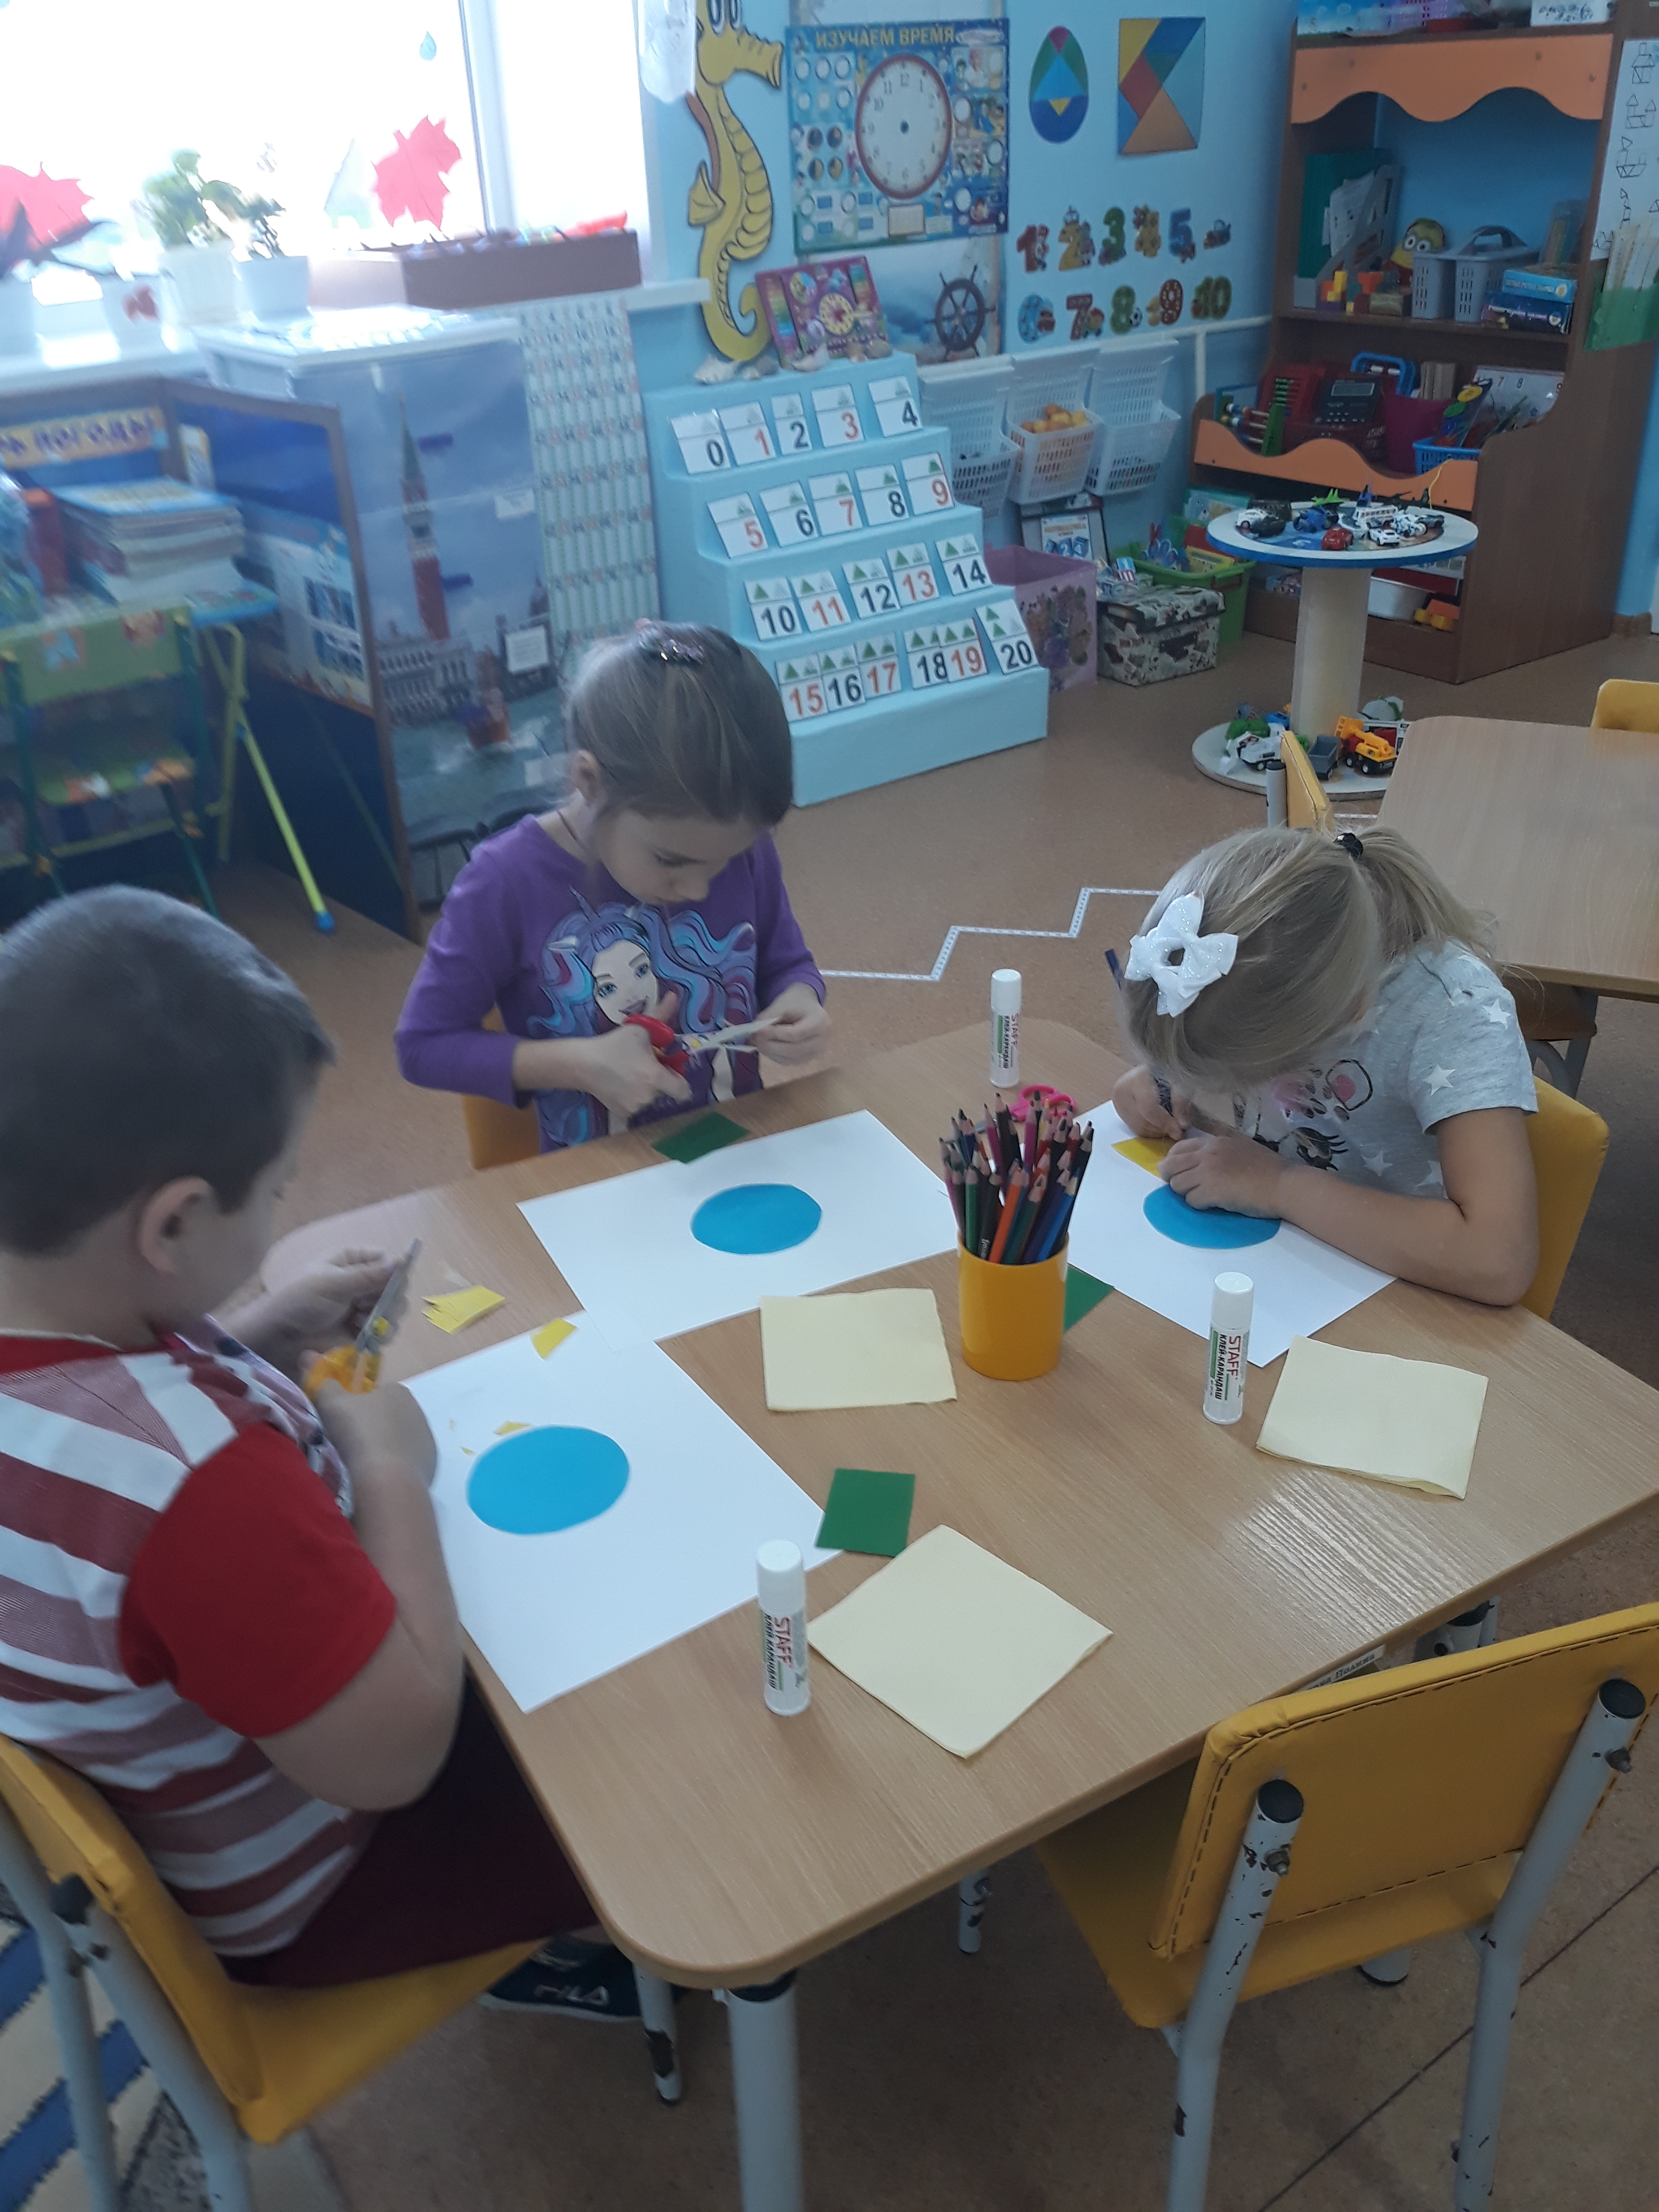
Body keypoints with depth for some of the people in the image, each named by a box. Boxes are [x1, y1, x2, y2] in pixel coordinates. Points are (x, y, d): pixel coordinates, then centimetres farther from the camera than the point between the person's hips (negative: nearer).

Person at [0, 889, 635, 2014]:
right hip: (283, 1889, -7)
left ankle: (528, 1935, 39)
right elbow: (398, 1751, -31)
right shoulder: (196, 1479, -44)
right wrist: (392, 1467, -22)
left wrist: (254, 1342, -6)